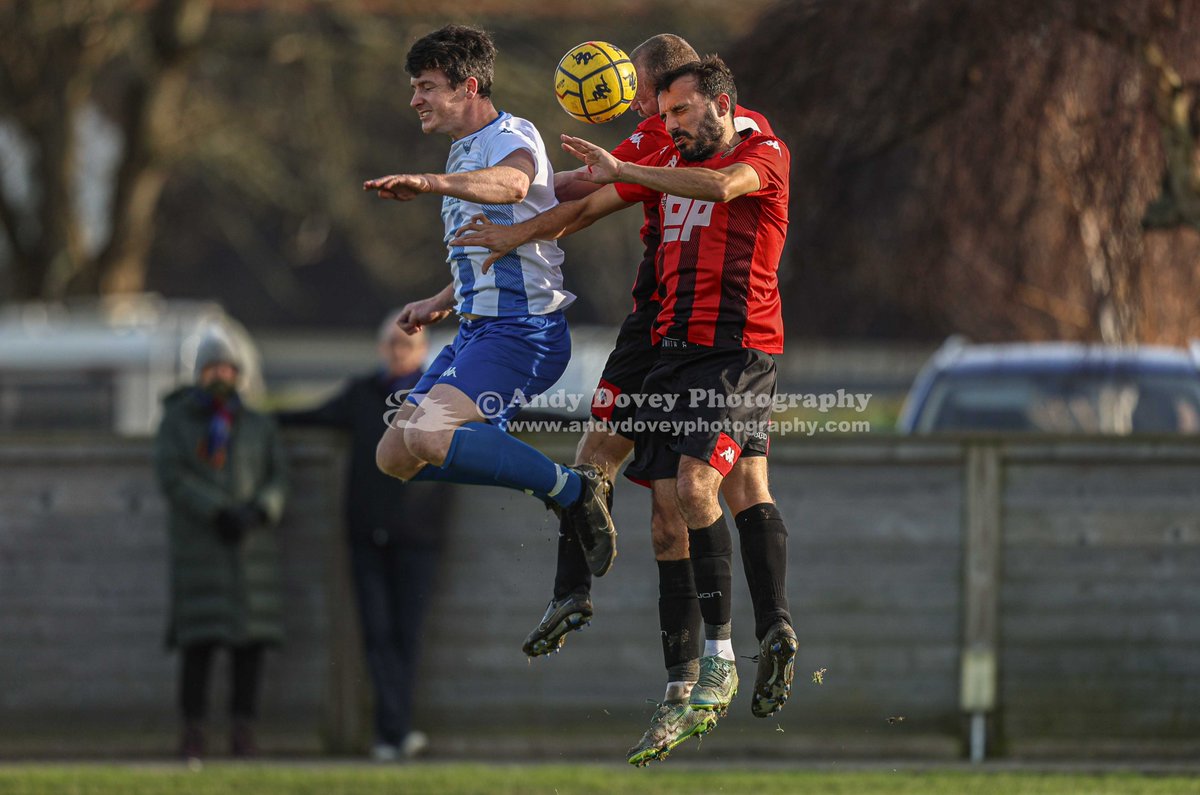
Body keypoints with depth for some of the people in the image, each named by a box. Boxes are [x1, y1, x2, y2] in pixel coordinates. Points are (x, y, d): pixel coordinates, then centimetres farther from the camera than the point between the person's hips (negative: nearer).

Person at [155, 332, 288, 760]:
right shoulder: (176, 422, 0)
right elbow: (173, 477, -11)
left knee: (251, 638, -4)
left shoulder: (259, 427, 8)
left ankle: (243, 735, 1)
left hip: (251, 544, 3)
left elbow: (277, 482, 1)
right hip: (199, 544, -3)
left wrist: (256, 514, -20)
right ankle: (192, 734, -1)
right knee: (199, 637, -9)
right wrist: (219, 514, -21)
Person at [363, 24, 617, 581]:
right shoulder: (464, 153, 20)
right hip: (477, 328, 10)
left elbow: (511, 184, -39)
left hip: (524, 330, -10)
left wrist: (426, 183, -53)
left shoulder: (512, 137, -12)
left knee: (429, 437, -29)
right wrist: (440, 304, 35)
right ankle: (553, 485, 10)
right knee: (395, 457, 6)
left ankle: (573, 490, -16)